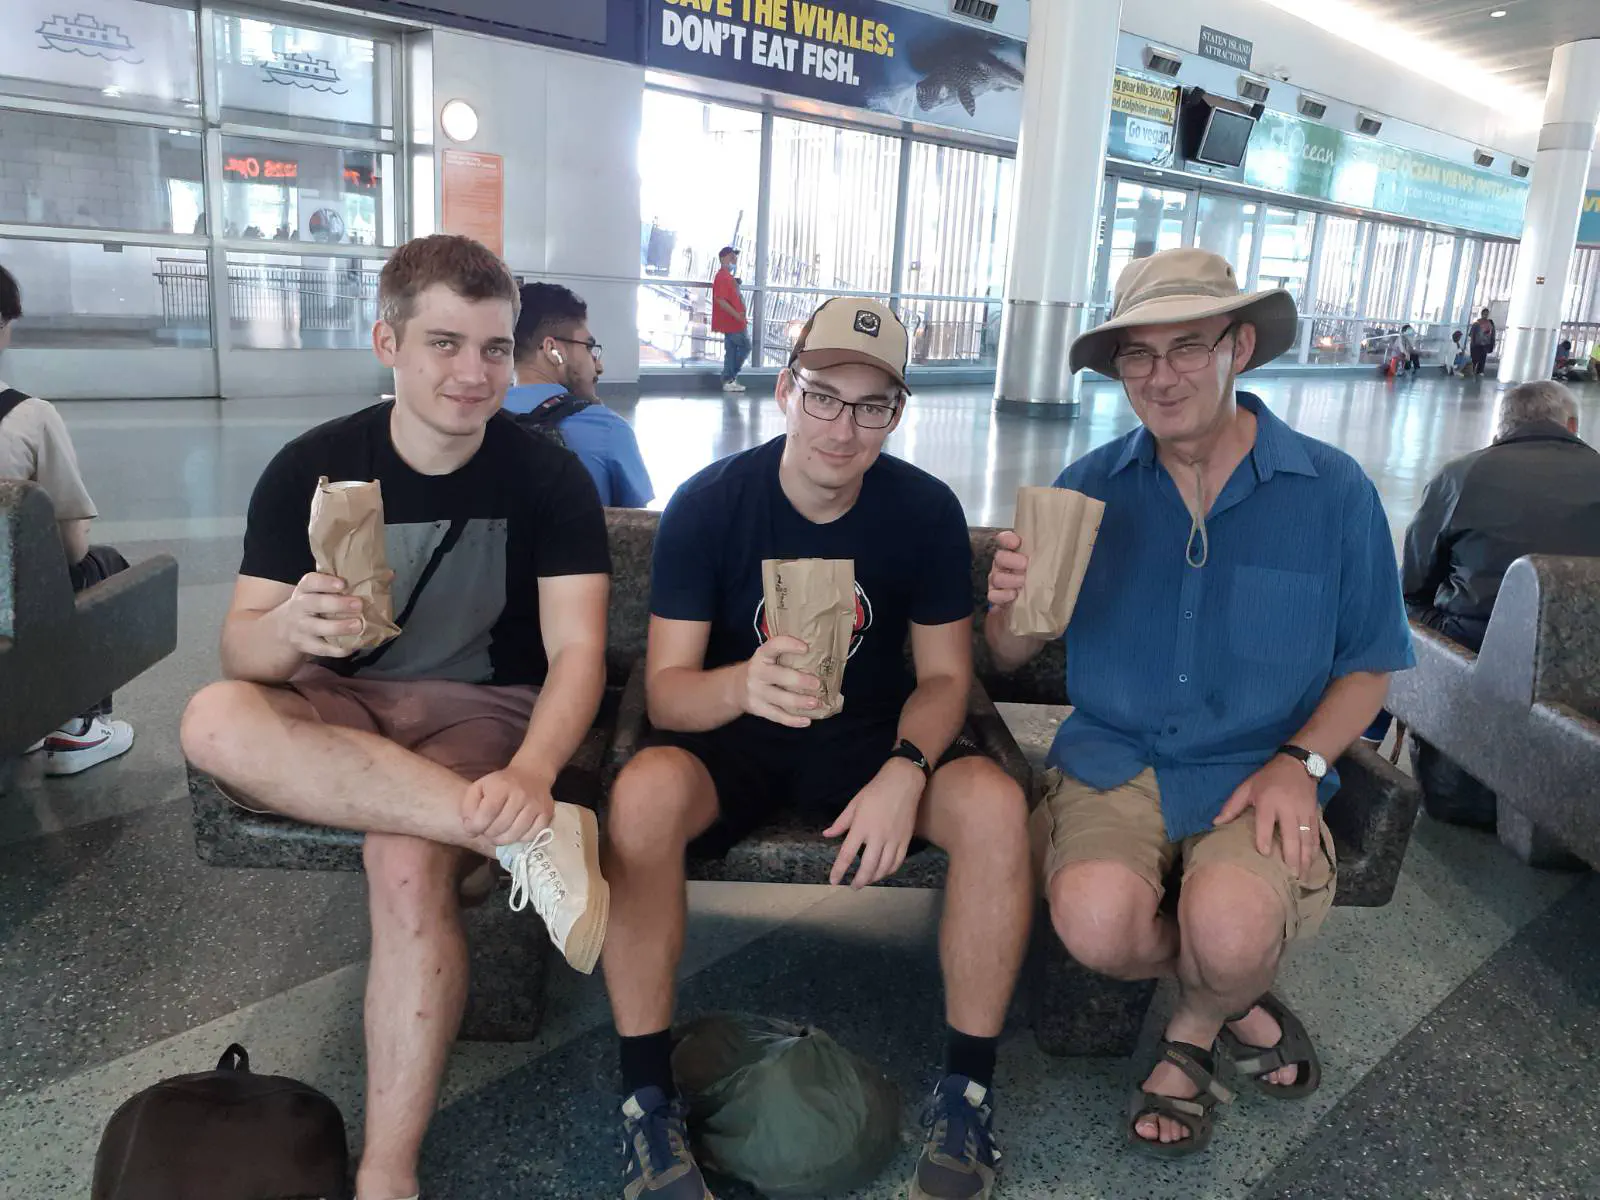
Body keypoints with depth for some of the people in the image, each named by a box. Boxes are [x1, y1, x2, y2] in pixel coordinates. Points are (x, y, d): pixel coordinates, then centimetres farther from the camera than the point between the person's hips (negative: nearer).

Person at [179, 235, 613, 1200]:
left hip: (487, 715, -2)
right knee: (216, 720, -30)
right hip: (340, 718, 3)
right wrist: (290, 628, -32)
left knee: (407, 860, -33)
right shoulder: (313, 467, -2)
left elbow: (577, 652, -15)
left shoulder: (551, 478, -7)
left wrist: (533, 770, -36)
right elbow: (241, 652, -6)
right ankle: (523, 838, -32)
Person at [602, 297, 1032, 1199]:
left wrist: (904, 772, -26)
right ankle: (650, 1097, -15)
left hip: (871, 738, 2)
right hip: (731, 736, -1)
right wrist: (744, 684, -42)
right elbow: (667, 689, -17)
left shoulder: (927, 510, -9)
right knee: (644, 792, -34)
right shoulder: (708, 504, -15)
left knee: (997, 805, -27)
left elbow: (944, 675, -4)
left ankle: (969, 1088, -7)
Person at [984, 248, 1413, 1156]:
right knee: (1096, 921, -28)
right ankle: (1233, 1002, 9)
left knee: (1229, 931, -31)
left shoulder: (1333, 492, -2)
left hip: (1255, 769, -1)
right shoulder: (1092, 487, 1)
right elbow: (1010, 658, 3)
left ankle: (1194, 1029, 10)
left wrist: (1299, 762, -10)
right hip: (1112, 757, 1)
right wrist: (1013, 604, -21)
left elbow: (1368, 666, 7)